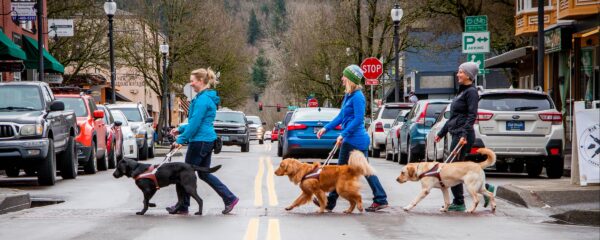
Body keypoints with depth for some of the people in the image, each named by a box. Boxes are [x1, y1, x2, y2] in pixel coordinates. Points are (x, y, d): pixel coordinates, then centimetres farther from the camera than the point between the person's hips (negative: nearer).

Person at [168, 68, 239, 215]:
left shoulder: (203, 99, -17)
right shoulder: (208, 98, 15)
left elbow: (195, 124, -20)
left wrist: (181, 139, -14)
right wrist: (180, 129, 19)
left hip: (200, 141, -10)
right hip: (208, 140, 10)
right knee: (204, 174, 15)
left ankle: (182, 207, 11)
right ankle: (230, 198, 11)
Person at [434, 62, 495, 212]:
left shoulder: (471, 92, -9)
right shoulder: (462, 91, 20)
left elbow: (472, 116, -19)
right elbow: (453, 117, 25)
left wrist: (464, 134, -29)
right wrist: (441, 133, 26)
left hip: (463, 135, -10)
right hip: (457, 134, 10)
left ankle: (459, 203, 1)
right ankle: (486, 188, 14)